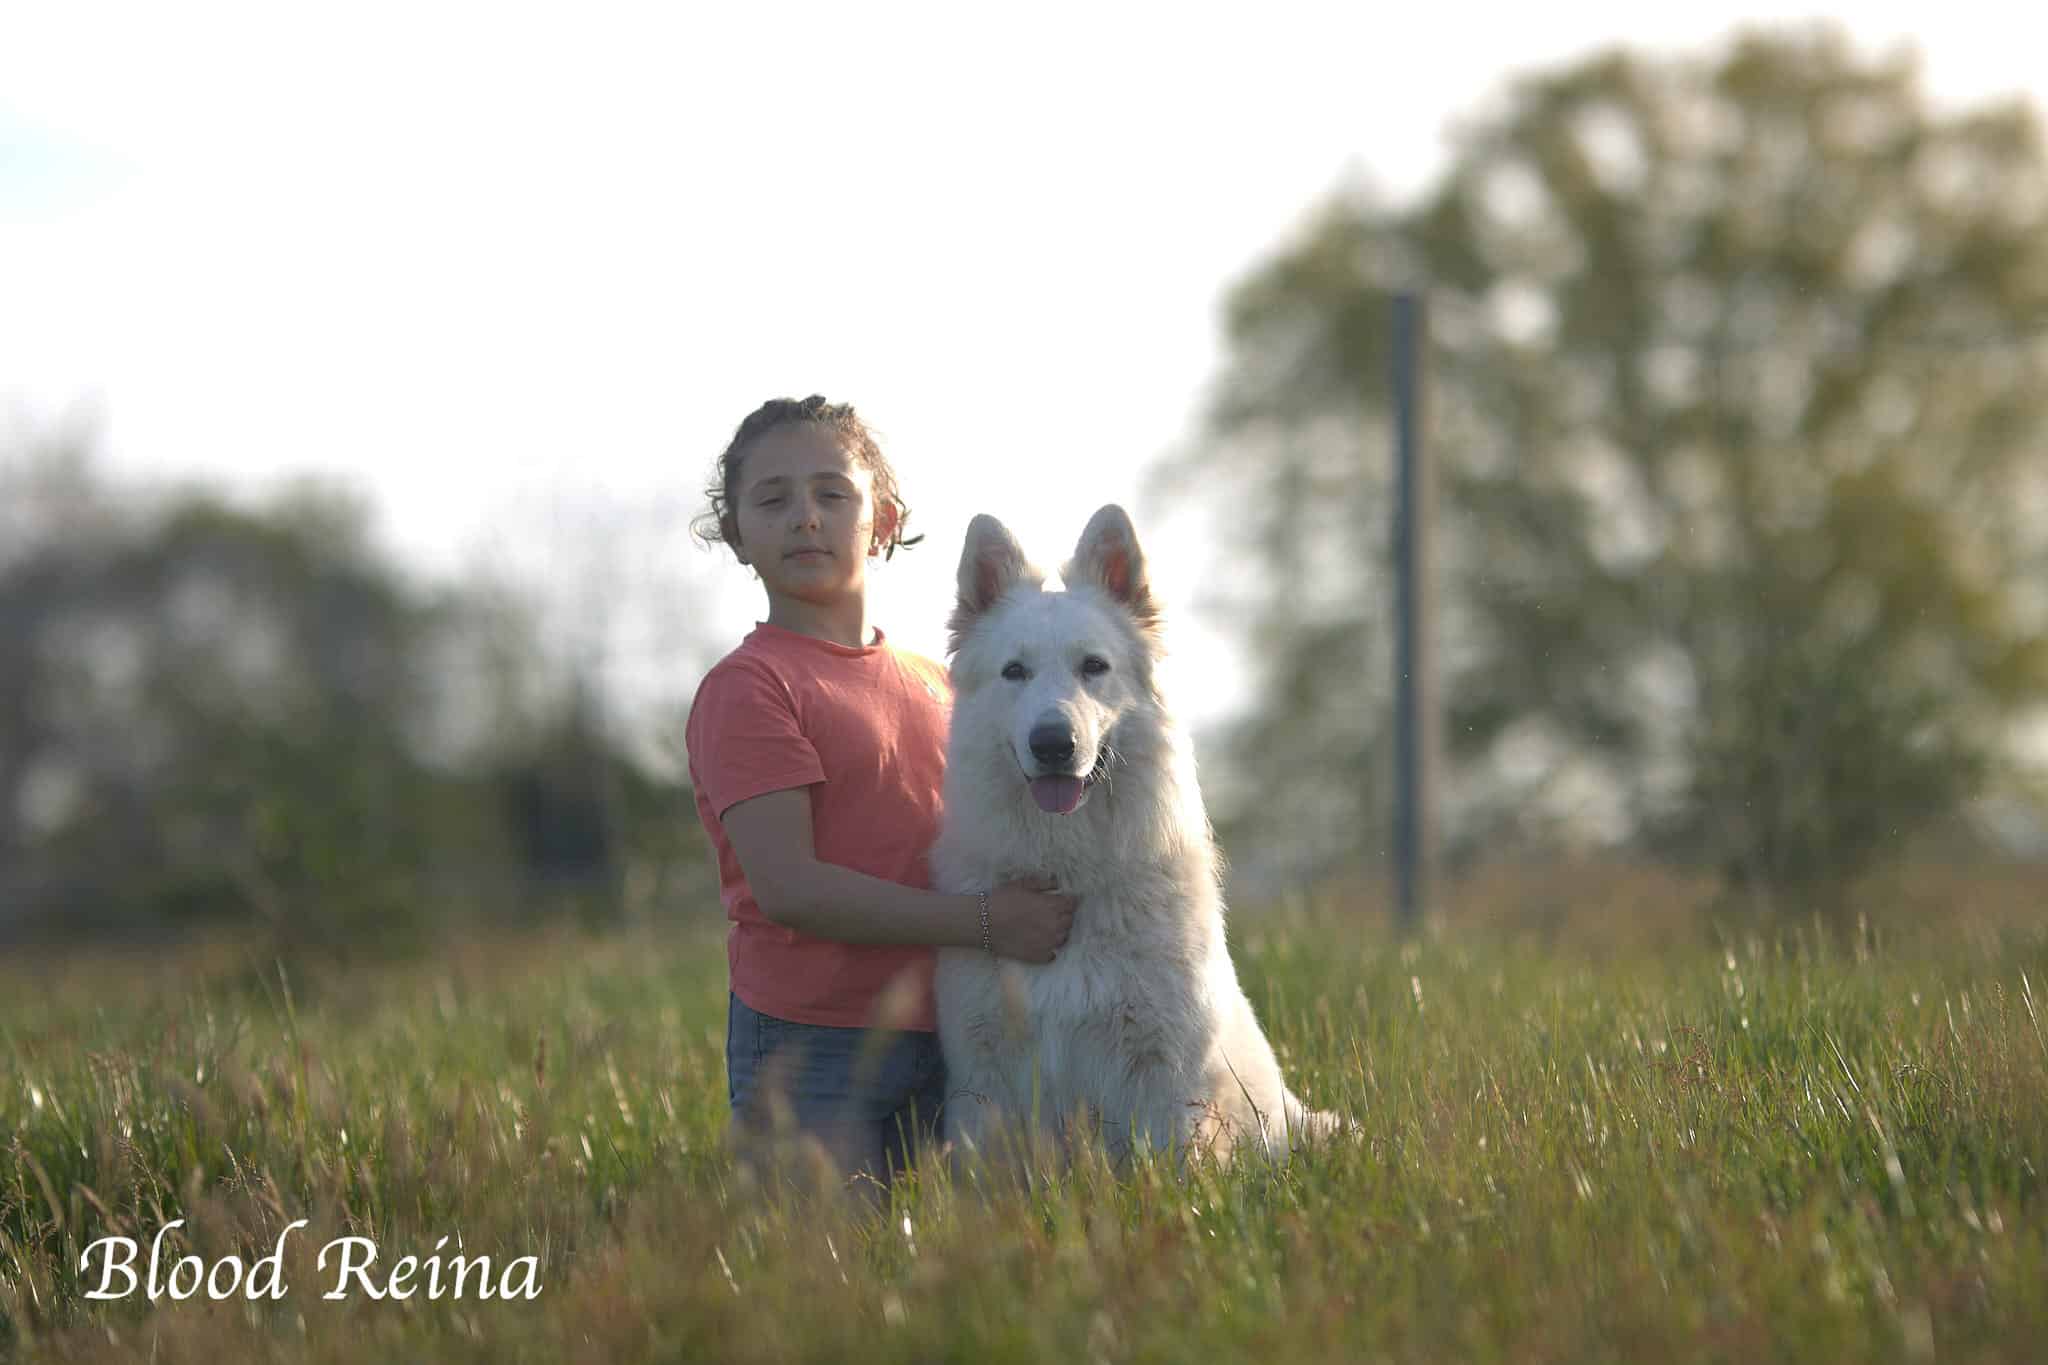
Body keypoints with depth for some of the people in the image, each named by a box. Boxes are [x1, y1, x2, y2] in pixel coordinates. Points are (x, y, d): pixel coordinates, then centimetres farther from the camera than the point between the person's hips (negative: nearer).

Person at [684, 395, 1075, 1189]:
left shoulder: (931, 684, 16)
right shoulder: (748, 688, -6)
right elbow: (787, 885, -15)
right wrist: (983, 923, -16)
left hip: (942, 1035, 6)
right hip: (810, 1047, -6)